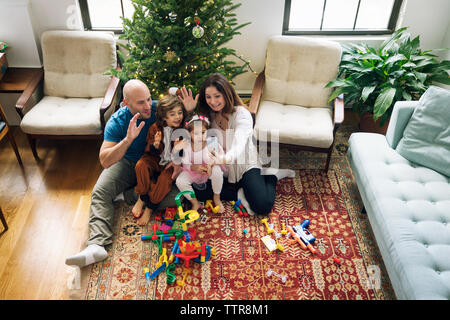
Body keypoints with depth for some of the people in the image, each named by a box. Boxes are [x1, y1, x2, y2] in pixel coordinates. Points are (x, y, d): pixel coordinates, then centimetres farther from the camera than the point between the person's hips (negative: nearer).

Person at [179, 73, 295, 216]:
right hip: (220, 168, 5)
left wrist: (223, 159, -57)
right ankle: (239, 192, -5)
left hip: (244, 165, -5)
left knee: (262, 206, -23)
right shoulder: (208, 114, -2)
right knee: (197, 190, -20)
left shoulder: (241, 114, -19)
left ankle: (272, 175, 7)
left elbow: (238, 147, -35)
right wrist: (189, 111, -16)